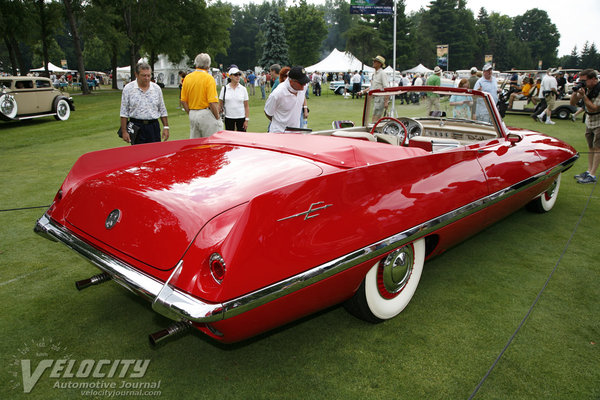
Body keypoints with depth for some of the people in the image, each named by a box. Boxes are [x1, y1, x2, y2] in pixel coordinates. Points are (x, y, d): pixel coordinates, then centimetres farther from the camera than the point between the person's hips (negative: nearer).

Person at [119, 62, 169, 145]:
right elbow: (124, 113, 0)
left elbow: (162, 110, 12)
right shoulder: (128, 88, -1)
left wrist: (166, 127, 5)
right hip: (136, 127, -2)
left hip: (154, 126, 2)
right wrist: (124, 131, -5)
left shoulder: (157, 88, 7)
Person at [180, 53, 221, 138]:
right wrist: (217, 117, -7)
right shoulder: (209, 78, -11)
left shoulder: (187, 78, 7)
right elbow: (212, 102, -17)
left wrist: (191, 114, 16)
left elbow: (183, 101, 9)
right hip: (206, 114, -6)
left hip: (192, 115, 6)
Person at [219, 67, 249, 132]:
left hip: (241, 118, 0)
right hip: (228, 118, 0)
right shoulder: (224, 88, 2)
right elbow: (220, 105, 5)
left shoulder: (243, 89, 1)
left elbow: (246, 106, 1)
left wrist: (247, 120, -5)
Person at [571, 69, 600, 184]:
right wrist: (575, 92, -14)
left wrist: (583, 95, -28)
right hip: (589, 122, 7)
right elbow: (572, 103, 3)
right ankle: (589, 171, 17)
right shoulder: (585, 88, 0)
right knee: (591, 147, 11)